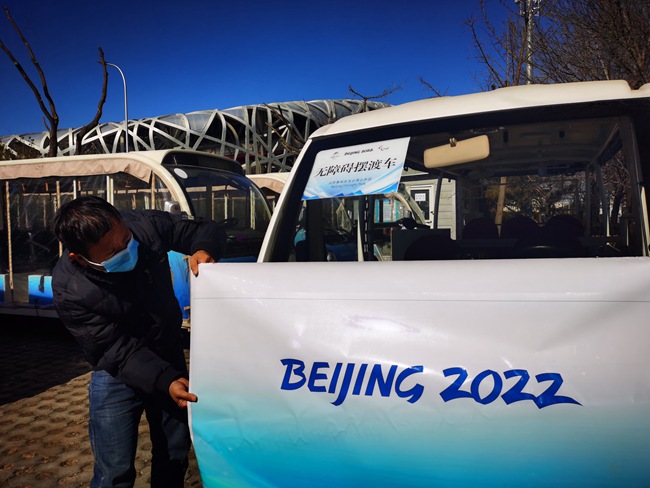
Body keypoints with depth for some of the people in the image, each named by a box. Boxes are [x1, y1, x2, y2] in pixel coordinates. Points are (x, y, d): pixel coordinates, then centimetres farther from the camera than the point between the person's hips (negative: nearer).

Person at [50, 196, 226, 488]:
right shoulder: (69, 292, -27)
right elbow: (118, 351, -24)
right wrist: (165, 381, -37)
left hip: (170, 357, 4)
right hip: (118, 376, -3)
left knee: (175, 455, 18)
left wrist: (203, 249, -31)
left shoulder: (146, 225, -21)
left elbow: (206, 230, -8)